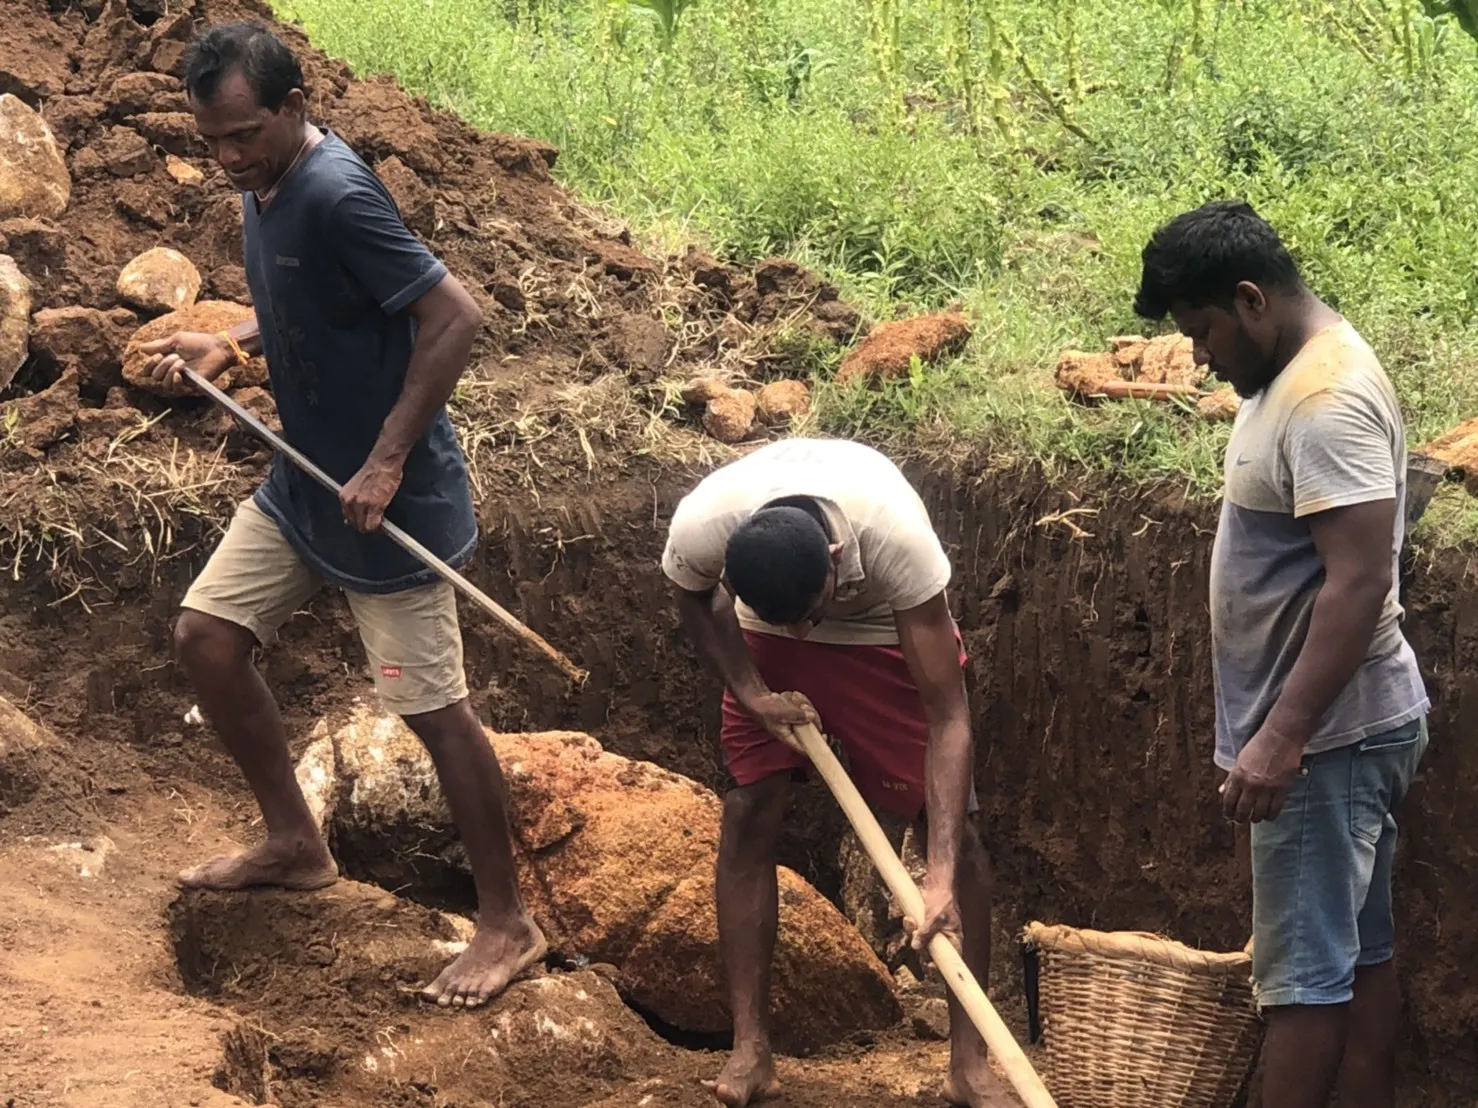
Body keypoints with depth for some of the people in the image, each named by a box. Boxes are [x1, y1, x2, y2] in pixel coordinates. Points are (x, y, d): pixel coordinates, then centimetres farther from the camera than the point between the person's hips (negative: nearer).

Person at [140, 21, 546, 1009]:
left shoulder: (337, 196, -25)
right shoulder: (265, 186, 3)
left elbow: (454, 317, -26)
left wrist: (388, 462, -24)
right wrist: (228, 344, 2)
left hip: (388, 495, -9)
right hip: (304, 479, 9)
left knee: (433, 708, -3)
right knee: (206, 637, 9)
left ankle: (510, 926, 10)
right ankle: (296, 844, 25)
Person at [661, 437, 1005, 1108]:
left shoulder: (896, 535, -43)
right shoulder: (700, 529, -37)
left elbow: (947, 718, -40)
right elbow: (695, 599, -7)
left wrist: (941, 877, -46)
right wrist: (752, 693, -20)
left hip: (887, 625, -2)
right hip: (765, 644, 2)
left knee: (953, 822, -10)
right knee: (748, 813, -10)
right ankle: (749, 1051, -2)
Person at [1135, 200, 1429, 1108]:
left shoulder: (1327, 398, -21)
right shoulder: (1299, 377, 12)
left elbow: (1360, 586, -27)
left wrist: (1282, 736, -28)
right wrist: (1282, 727, 23)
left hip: (1328, 736, -10)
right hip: (1348, 726, 10)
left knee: (1304, 967, -5)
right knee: (1358, 953, 13)